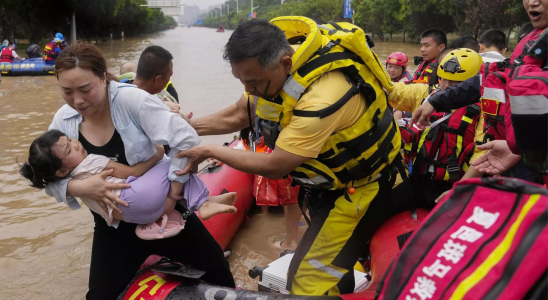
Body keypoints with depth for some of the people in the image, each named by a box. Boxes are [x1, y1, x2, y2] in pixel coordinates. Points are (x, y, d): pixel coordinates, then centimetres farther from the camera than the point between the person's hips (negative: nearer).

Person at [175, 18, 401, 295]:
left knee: (309, 278, -11)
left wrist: (209, 151, -19)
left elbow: (273, 167, -30)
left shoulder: (323, 96, -39)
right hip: (327, 173, 8)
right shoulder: (269, 63, -13)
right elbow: (240, 114, 2)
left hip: (358, 183, -8)